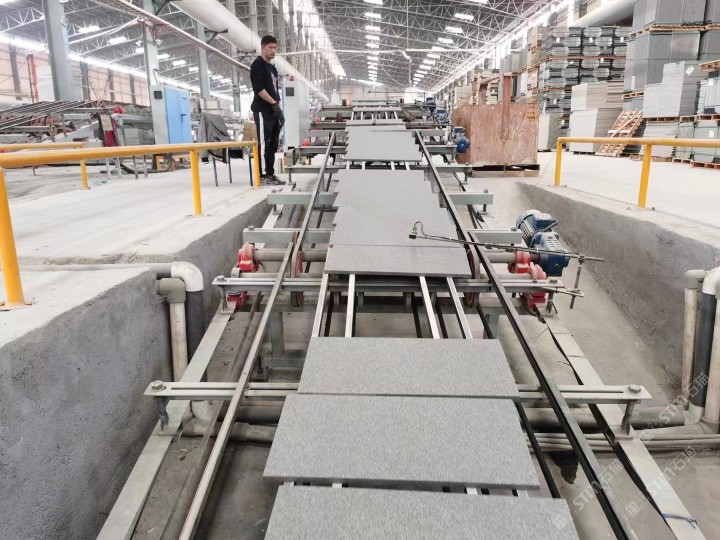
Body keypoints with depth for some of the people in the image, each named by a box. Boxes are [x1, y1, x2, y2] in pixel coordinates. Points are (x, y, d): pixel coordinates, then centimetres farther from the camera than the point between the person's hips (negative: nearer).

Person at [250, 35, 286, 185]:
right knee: (264, 143, -11)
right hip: (263, 110, -9)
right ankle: (262, 175, -10)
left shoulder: (273, 68, 23)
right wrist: (274, 103, -17)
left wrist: (279, 109, 12)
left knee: (273, 144, 7)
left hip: (273, 111, 9)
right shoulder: (257, 64, -4)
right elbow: (258, 88, -15)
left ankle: (270, 174, 10)